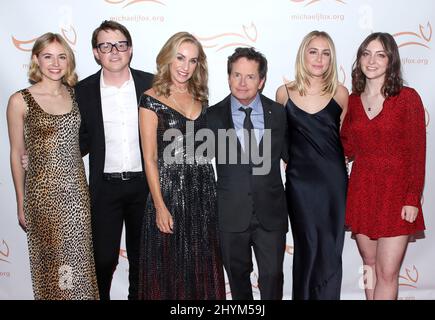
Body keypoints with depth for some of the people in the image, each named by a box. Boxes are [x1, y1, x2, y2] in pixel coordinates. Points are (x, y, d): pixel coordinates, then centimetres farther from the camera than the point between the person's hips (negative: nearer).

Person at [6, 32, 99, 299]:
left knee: (79, 259, 9)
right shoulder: (20, 101, -6)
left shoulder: (75, 94, 4)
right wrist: (21, 204, 2)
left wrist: (85, 188, 9)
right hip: (43, 190, -3)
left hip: (77, 188, 3)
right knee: (51, 260, 9)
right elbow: (17, 155, 0)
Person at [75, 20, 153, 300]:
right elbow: (82, 141, 5)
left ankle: (138, 295, 38)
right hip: (105, 187, 0)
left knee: (141, 255, 16)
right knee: (103, 258, 4)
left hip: (144, 184, 1)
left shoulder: (151, 85, -3)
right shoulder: (83, 91, -1)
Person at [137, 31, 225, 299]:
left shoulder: (200, 97, 10)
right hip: (170, 188, -5)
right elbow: (150, 158, -8)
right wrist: (160, 206, -12)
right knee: (170, 269, 7)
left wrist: (212, 189, 4)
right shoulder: (152, 99, -5)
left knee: (203, 267, 13)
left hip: (203, 189, 5)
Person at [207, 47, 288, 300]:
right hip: (231, 213, 0)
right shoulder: (213, 116, -4)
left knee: (272, 276, 6)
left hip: (271, 212, 0)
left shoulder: (279, 113, -1)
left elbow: (289, 154, 8)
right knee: (238, 275, 16)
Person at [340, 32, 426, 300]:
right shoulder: (352, 100, 7)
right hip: (362, 192, 4)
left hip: (395, 192, -3)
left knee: (387, 273, -2)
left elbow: (417, 152, -7)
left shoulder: (407, 98, -6)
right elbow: (348, 148, 6)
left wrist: (413, 199, -12)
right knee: (370, 266, 13)